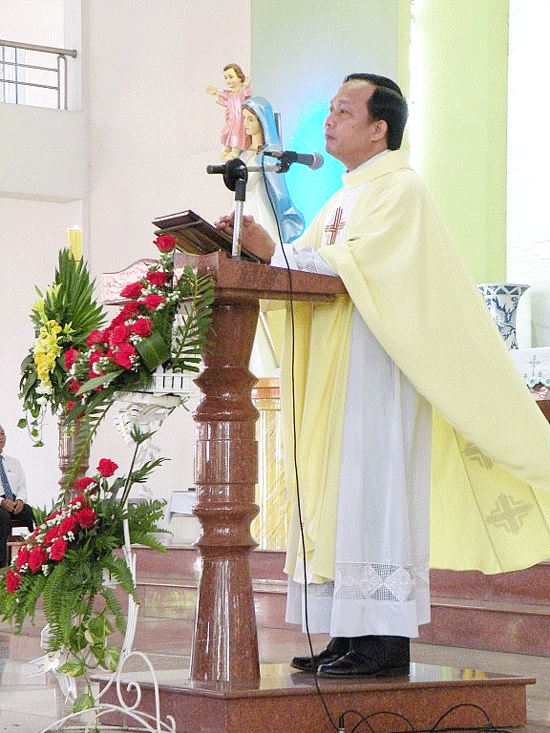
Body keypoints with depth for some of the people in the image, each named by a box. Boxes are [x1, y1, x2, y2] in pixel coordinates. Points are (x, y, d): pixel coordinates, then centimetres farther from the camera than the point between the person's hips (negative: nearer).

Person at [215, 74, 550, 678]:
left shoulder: (399, 190, -6)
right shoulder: (344, 199, 22)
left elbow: (353, 264, -19)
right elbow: (307, 264, 15)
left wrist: (272, 252, -19)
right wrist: (255, 247, -2)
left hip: (379, 372, -9)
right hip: (336, 376, 9)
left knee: (373, 489, -11)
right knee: (337, 495, 5)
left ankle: (386, 639, -10)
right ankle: (353, 632, 7)